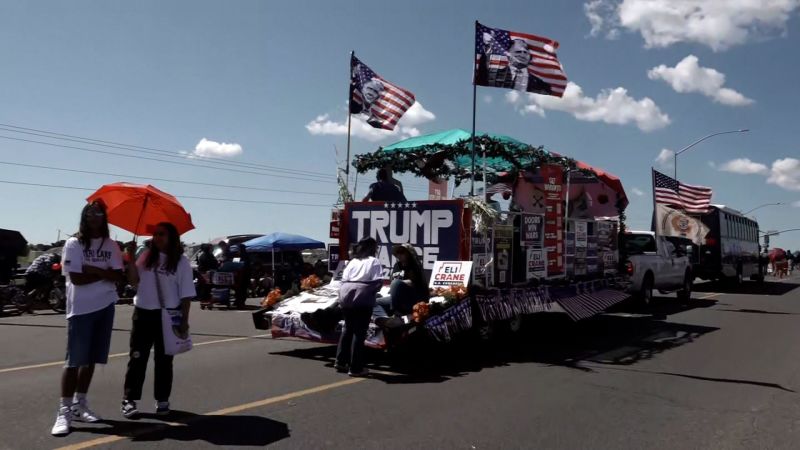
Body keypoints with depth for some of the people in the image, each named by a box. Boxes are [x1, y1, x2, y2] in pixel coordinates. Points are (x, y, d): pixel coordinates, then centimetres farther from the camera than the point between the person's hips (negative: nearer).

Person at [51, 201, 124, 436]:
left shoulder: (111, 246, 7)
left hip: (105, 307, 4)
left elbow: (119, 276, -4)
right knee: (74, 360, -6)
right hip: (81, 309, -4)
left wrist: (94, 269, -16)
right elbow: (76, 278, -14)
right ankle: (64, 411, -1)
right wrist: (105, 273, -8)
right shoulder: (73, 244, -4)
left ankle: (80, 405, 21)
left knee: (91, 359, 10)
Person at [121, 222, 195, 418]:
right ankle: (129, 400, 11)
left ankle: (162, 400, 18)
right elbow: (134, 281, 4)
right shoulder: (146, 257, 5)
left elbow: (186, 294, -6)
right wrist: (131, 261, -9)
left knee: (164, 360, 8)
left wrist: (184, 319, -9)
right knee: (137, 358, 4)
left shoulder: (181, 261, -5)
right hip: (144, 313, 3)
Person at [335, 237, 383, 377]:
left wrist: (348, 289, 13)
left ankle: (341, 362, 25)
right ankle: (356, 368, 4)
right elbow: (378, 281, -5)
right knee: (359, 332, 0)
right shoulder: (374, 262, 5)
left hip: (346, 295, 6)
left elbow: (344, 279, 11)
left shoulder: (353, 261, 21)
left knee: (348, 329, 19)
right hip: (362, 297, -6)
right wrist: (372, 292, 11)